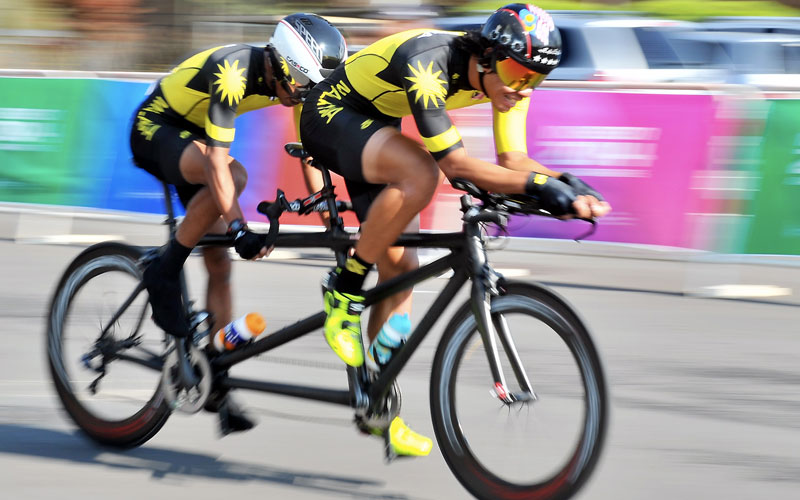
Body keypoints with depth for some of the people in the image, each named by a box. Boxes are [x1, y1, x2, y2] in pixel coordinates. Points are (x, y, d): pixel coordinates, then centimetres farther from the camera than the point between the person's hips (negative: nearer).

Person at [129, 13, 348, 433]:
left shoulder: (297, 79, -12)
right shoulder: (233, 73, -34)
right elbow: (218, 162, -37)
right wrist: (238, 229, -42)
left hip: (193, 135, 7)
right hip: (154, 130, -7)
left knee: (220, 264, -2)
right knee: (235, 176, -36)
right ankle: (164, 273, -20)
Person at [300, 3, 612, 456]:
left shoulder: (507, 73, -13)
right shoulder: (428, 63, -37)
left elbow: (512, 159, -8)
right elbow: (455, 164, -39)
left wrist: (566, 183, -26)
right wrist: (539, 185, -44)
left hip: (374, 129, 8)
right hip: (331, 117, -8)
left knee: (400, 268, 1)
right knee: (421, 173, -35)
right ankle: (346, 288, -18)